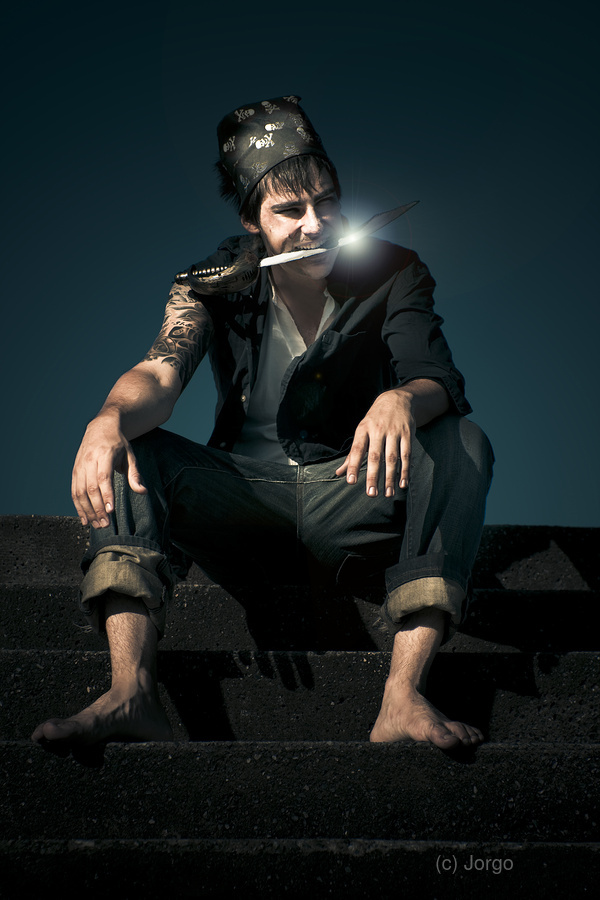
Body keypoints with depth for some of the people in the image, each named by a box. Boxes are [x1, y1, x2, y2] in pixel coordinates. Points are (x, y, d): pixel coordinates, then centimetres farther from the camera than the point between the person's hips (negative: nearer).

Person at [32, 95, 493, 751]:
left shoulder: (394, 274, -3)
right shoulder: (214, 284, -1)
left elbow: (438, 378, -18)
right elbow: (159, 374, -17)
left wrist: (400, 400, -45)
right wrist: (110, 418, -43)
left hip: (356, 507, 0)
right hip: (246, 496, 1)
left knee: (461, 443, -28)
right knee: (124, 450, -22)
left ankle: (403, 698, -40)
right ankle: (131, 695, -37)